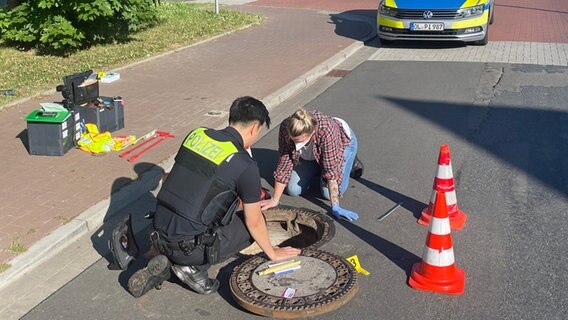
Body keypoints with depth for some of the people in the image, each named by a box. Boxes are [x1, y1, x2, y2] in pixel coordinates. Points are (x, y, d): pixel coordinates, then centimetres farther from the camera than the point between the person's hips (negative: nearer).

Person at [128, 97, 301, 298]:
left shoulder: (196, 135, 5)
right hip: (188, 248, -6)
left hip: (160, 235, 6)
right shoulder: (245, 166, -12)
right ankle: (193, 266, 1)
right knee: (249, 225, 12)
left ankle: (166, 262, 12)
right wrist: (272, 253, 18)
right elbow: (254, 222, -1)